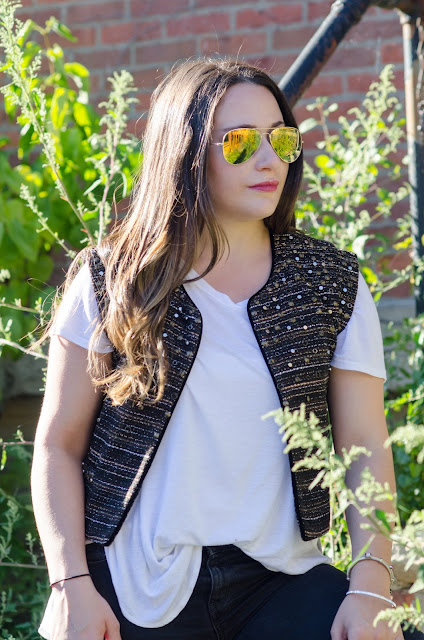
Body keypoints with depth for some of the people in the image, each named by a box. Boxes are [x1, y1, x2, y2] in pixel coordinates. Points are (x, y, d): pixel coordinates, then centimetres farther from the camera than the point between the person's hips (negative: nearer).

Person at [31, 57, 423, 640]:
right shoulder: (113, 281, 0)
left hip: (278, 580, 3)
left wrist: (371, 586, -12)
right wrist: (73, 586, -9)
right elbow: (59, 444, 2)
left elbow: (365, 444, 1)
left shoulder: (334, 286, 5)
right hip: (134, 590, -2)